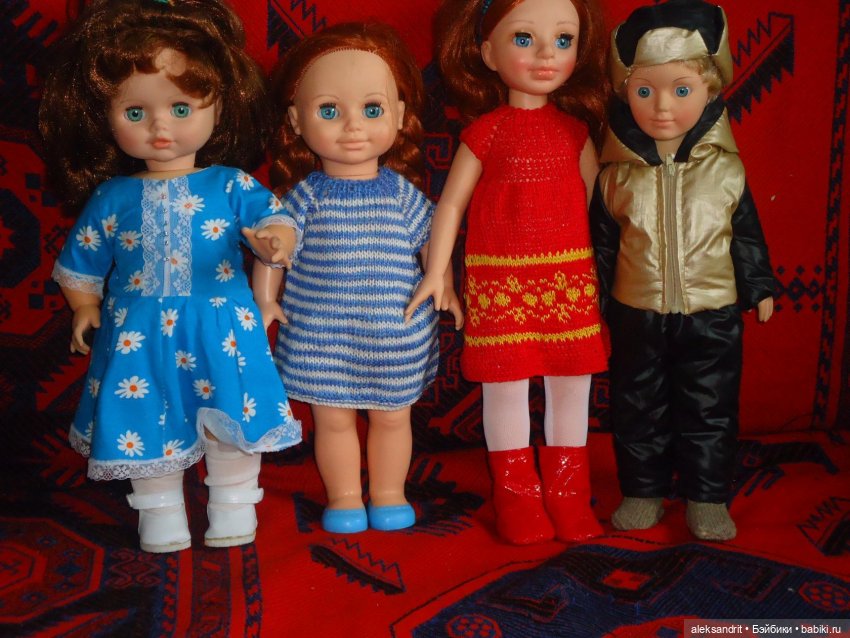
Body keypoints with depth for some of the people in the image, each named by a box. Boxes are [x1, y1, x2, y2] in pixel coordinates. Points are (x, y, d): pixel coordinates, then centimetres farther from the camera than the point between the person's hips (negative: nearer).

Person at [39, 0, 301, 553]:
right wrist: (85, 309, 7)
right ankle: (160, 512, 28)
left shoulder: (231, 186, -5)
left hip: (221, 328, -1)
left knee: (232, 418, 6)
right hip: (139, 333, 1)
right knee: (147, 417, 9)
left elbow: (273, 216, -14)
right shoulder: (112, 198, 0)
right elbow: (82, 259, 11)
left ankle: (234, 507, 26)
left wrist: (274, 240, -34)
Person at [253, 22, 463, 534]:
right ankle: (344, 498, 27)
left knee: (392, 415, 13)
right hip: (321, 332, 0)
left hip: (394, 332, 1)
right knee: (333, 417, 10)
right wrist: (264, 300, -3)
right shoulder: (306, 195, -6)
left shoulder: (402, 193, -4)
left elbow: (432, 243, 4)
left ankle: (389, 494, 31)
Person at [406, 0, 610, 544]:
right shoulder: (486, 131, -1)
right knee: (505, 383, 3)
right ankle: (518, 498, 20)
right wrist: (436, 272, -3)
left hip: (571, 277, 3)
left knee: (572, 384, 8)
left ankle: (568, 496, 23)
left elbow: (597, 200, 9)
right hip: (501, 280, -3)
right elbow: (452, 201, 1)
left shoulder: (575, 130, 6)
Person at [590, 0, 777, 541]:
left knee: (711, 411, 8)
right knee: (639, 410, 12)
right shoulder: (617, 176, -6)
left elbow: (749, 236, 5)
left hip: (712, 317, 0)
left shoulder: (726, 171, -6)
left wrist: (760, 287, 8)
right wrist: (596, 304, 5)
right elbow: (602, 246, 2)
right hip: (638, 317, 1)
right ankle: (643, 491, 28)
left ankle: (708, 497, 24)